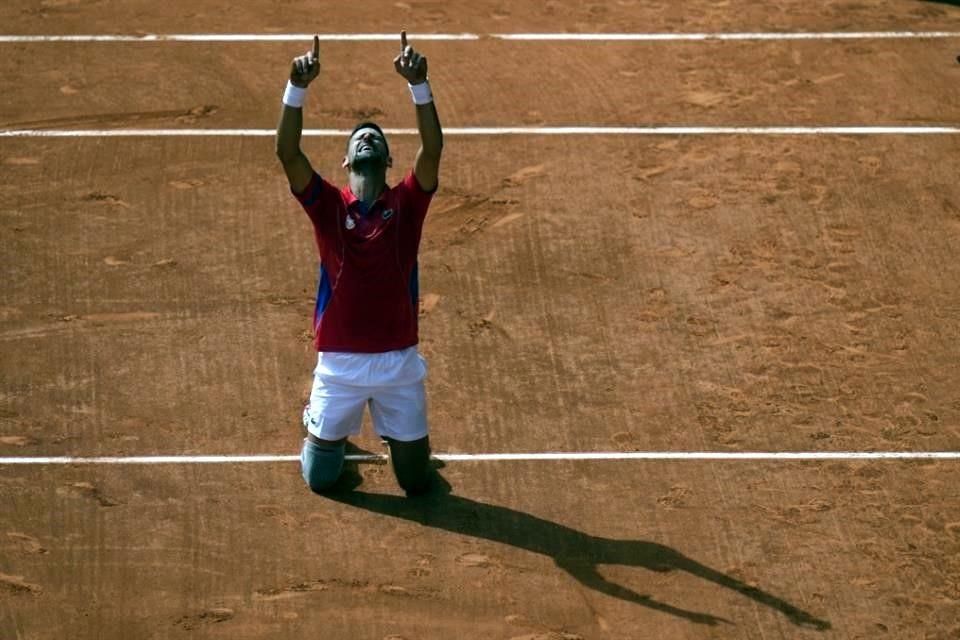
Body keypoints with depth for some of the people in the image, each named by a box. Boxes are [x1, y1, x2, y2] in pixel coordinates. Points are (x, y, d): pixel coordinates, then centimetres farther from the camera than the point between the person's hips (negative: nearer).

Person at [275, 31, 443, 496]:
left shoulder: (406, 204, -1)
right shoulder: (328, 206, -2)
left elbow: (433, 149, -17)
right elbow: (287, 153, -16)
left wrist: (418, 85, -28)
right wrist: (298, 87, -28)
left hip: (398, 361, 0)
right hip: (339, 362, 0)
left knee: (416, 481, 10)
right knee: (320, 479, 10)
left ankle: (396, 435, 45)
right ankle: (321, 430, 45)